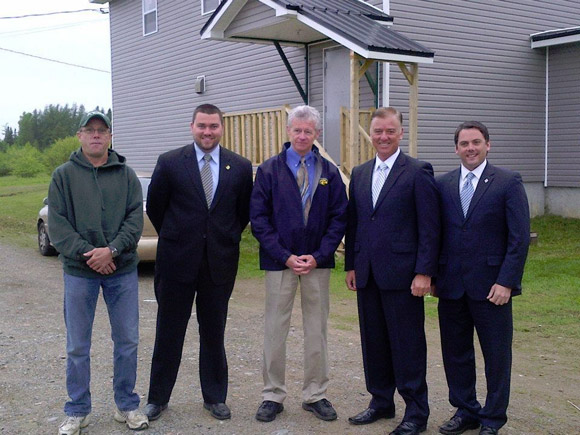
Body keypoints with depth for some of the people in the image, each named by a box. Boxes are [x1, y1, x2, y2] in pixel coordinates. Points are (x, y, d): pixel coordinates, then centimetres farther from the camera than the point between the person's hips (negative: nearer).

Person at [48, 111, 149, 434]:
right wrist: (86, 253, -16)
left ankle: (127, 406, 24)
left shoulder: (126, 174, 5)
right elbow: (57, 223, -4)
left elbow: (136, 218, -2)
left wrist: (112, 250, -16)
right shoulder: (64, 175, 2)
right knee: (78, 347, 7)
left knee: (128, 342, 8)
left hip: (122, 270, 1)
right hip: (79, 273, -1)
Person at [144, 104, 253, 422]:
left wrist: (226, 240, 9)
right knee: (169, 331, 9)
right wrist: (175, 239, 10)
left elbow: (244, 212, 11)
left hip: (220, 262, 1)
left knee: (214, 332, 12)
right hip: (177, 261, -1)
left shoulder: (240, 167, 1)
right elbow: (155, 208, 5)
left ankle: (215, 397, 26)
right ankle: (158, 397, 23)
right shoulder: (170, 163, -4)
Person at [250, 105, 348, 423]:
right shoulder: (269, 170, 0)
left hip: (317, 262, 2)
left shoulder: (329, 172, 4)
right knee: (274, 330, 4)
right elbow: (258, 218, -4)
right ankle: (273, 395, 17)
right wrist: (285, 256, -11)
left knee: (317, 330, 9)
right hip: (279, 262, -1)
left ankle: (315, 395, 21)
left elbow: (339, 218, 3)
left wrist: (318, 256, -9)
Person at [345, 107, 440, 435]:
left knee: (408, 344, 2)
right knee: (373, 342, 14)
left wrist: (424, 272, -14)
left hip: (401, 274, -6)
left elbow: (430, 228, -9)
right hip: (367, 274, 6)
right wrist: (351, 265, 11)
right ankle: (381, 402, 29)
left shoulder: (418, 172, -6)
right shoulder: (360, 174, 13)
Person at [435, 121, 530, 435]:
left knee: (497, 356, 7)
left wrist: (506, 282, -13)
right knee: (455, 351, 12)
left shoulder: (508, 182, -3)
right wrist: (432, 274, 2)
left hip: (490, 287, -3)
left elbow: (520, 238, -7)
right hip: (451, 286, 4)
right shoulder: (442, 184, 7)